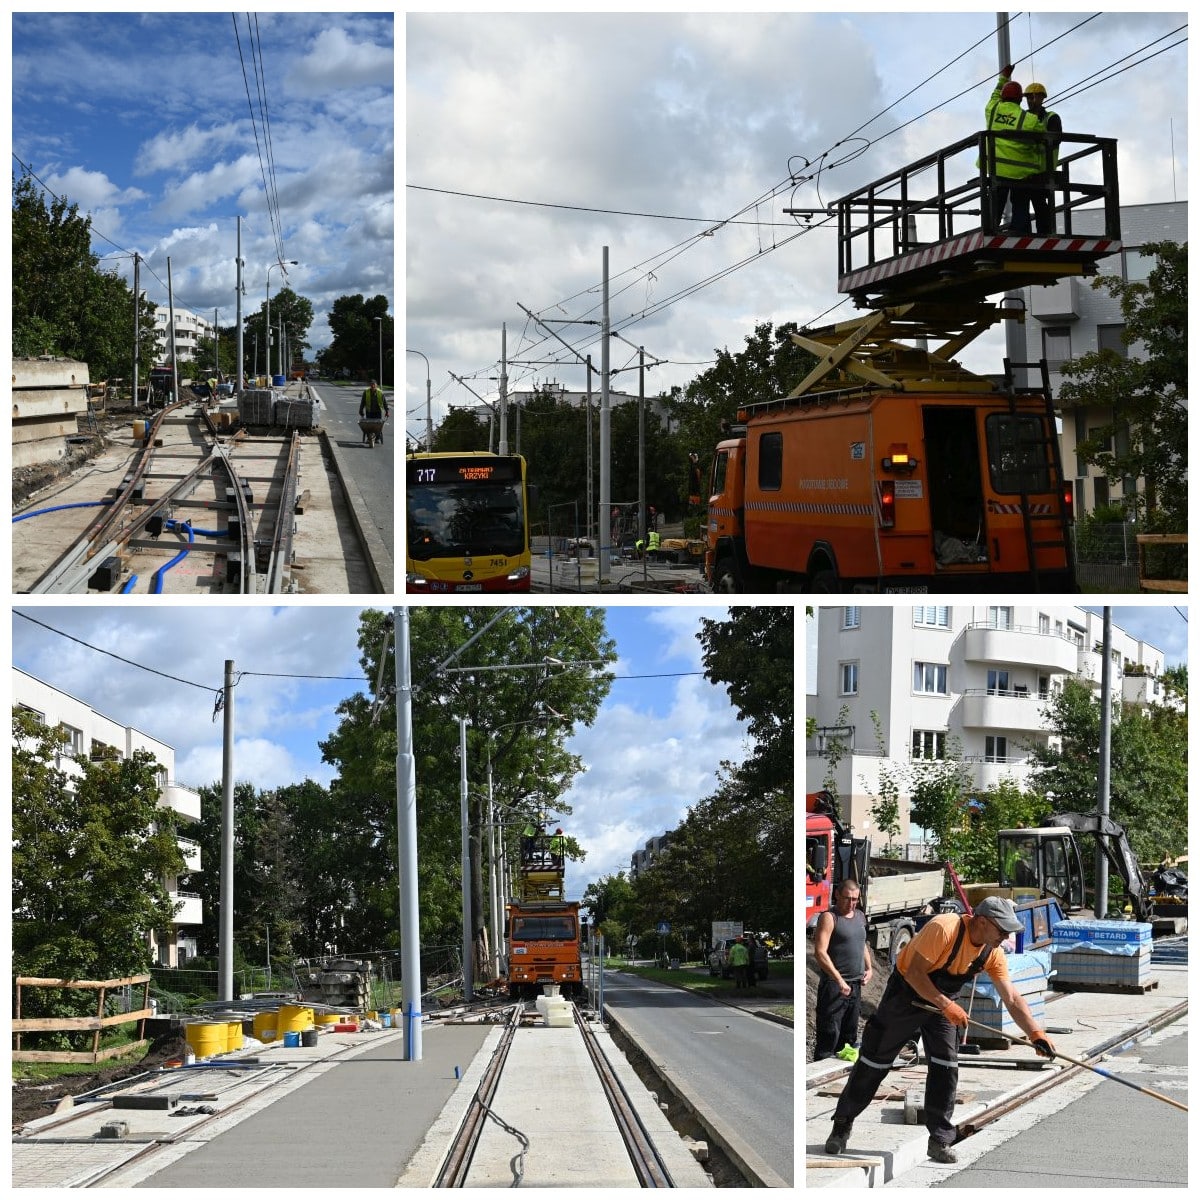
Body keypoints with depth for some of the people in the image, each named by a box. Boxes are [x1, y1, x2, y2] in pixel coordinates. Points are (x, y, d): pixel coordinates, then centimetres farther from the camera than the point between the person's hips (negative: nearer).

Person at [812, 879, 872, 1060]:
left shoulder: (860, 916, 13)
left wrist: (868, 968, 12)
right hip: (834, 985, -8)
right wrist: (839, 980, -25)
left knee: (850, 1033, 14)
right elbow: (820, 952, -19)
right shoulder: (829, 918, -10)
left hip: (856, 984, 8)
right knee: (829, 1033, -9)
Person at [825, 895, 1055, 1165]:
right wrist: (947, 1006, -34)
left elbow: (1012, 999, -10)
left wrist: (1036, 1034, -19)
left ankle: (940, 1141, 4)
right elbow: (914, 973, -31)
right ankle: (842, 1125, 18)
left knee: (946, 1067, -5)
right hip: (906, 994, -5)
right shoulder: (944, 929, -33)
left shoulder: (992, 953, -13)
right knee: (875, 1061, 2)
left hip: (945, 1003, 5)